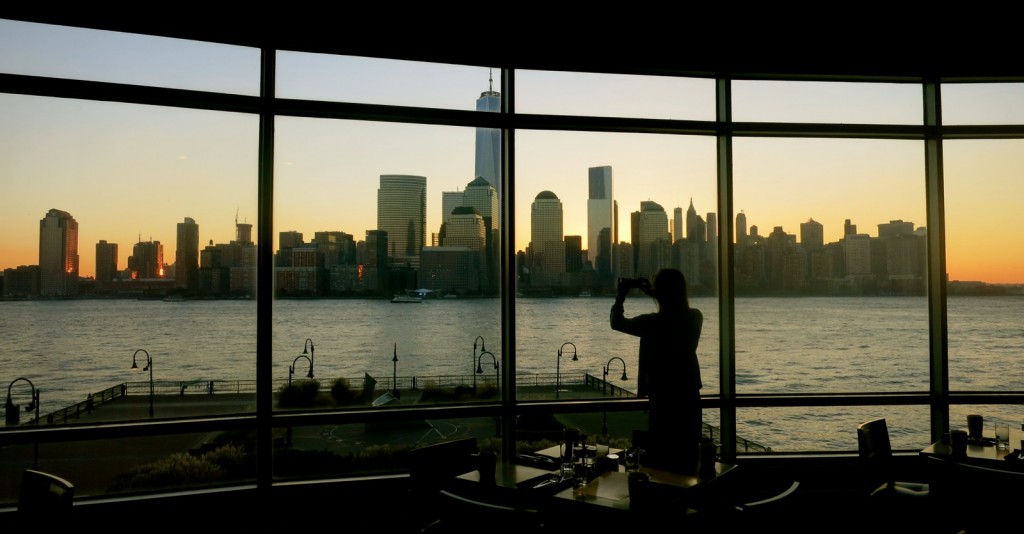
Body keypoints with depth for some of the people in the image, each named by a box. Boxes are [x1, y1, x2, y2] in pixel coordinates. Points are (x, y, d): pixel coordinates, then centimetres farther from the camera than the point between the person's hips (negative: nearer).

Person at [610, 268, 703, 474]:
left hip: (663, 399, -5)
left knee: (661, 459, 4)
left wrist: (621, 294, 9)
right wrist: (653, 292, 24)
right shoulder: (695, 317, -2)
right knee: (688, 454, 15)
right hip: (689, 396, 5)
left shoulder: (653, 323, -17)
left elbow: (617, 322, -3)